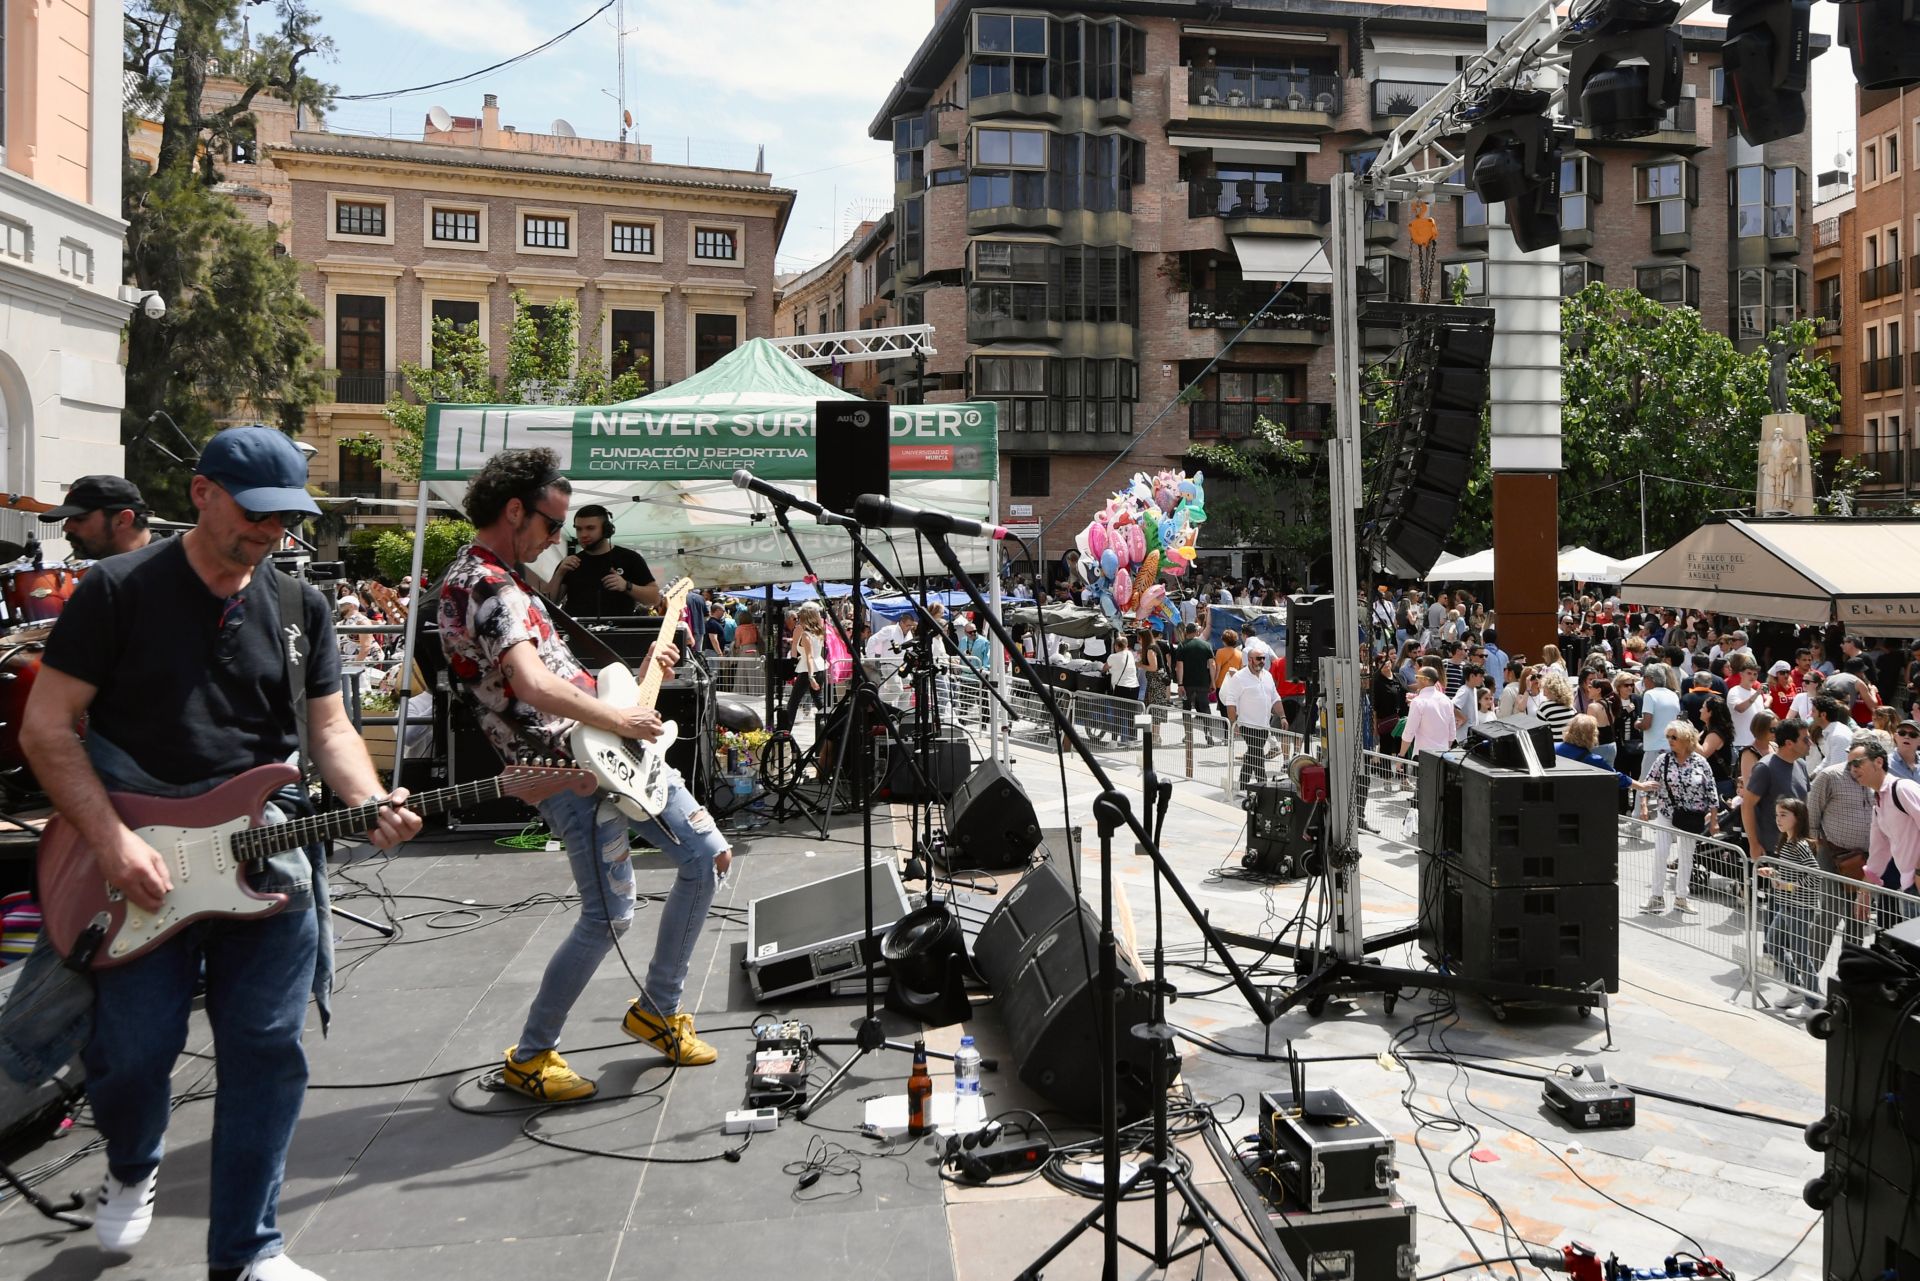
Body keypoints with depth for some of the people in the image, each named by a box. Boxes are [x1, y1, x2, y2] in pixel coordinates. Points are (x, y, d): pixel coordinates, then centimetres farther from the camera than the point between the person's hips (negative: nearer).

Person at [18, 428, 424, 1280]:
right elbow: (46, 727, -4)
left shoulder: (301, 606, 7)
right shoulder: (119, 590, -3)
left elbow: (329, 728, 9)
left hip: (270, 859, 3)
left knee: (267, 1055, 3)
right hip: (141, 862, -2)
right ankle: (132, 1169, 38)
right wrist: (112, 841, -14)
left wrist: (371, 804, -11)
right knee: (134, 1051, 2)